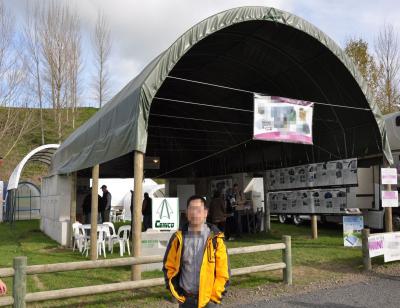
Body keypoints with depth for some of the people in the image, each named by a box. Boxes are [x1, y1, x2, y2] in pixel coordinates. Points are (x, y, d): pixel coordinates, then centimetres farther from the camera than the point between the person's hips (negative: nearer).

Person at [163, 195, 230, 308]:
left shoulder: (215, 239, -9)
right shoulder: (178, 238, -3)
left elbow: (223, 272, -5)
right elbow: (169, 266, 7)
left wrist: (214, 297, -7)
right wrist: (177, 292, 2)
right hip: (185, 299, 2)